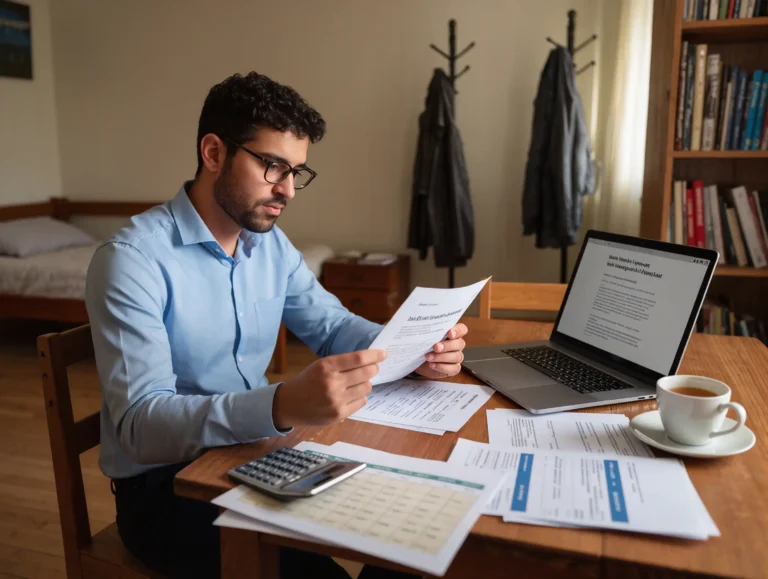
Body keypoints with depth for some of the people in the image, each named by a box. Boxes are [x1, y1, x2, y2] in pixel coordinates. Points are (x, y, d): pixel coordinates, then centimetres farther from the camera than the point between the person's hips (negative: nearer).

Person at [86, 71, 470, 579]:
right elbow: (140, 423, -28)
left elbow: (332, 325, 8)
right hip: (164, 486, -6)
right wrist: (283, 407, -44)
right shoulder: (133, 260, -20)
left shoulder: (272, 243, 3)